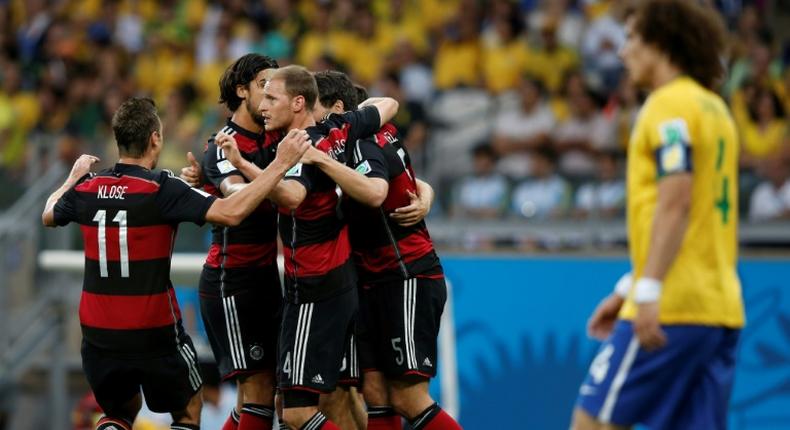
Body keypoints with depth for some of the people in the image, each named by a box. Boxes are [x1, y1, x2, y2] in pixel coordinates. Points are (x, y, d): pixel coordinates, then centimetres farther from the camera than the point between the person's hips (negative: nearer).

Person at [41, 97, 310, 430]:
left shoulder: (86, 189, -1)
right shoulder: (162, 189, -16)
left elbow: (48, 216, 21)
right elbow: (231, 213, -25)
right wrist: (280, 165, -21)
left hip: (98, 336, 4)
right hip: (155, 335, -4)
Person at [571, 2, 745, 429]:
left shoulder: (670, 104, -7)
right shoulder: (715, 108, 21)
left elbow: (676, 203, -19)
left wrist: (649, 291, -24)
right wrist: (629, 290, 27)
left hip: (672, 309, -9)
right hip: (721, 310, 9)